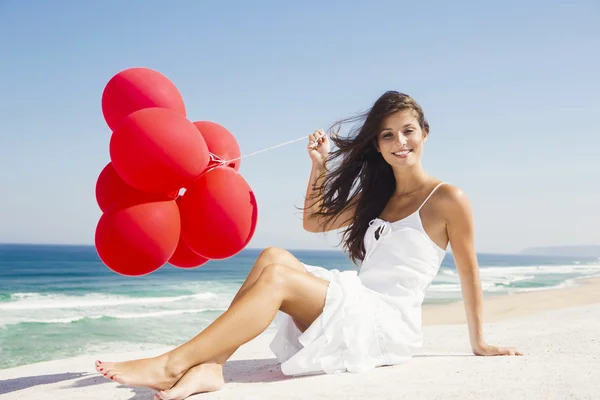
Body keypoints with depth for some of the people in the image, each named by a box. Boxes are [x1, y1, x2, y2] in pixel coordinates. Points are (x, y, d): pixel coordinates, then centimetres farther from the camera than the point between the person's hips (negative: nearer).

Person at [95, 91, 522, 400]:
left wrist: (479, 343, 7)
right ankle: (210, 364, -31)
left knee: (277, 277, -26)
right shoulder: (376, 196, 19)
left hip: (391, 325, -7)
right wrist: (320, 166, 10)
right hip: (357, 308, 7)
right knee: (274, 256, -17)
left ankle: (172, 364, -32)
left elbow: (469, 272, 2)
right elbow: (314, 221, 24)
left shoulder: (448, 199, -2)